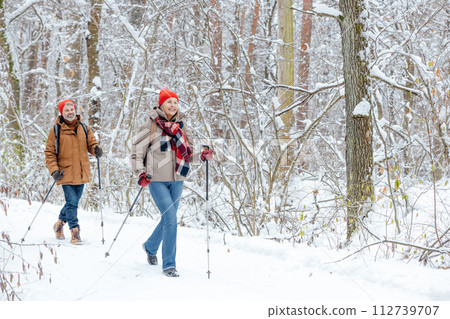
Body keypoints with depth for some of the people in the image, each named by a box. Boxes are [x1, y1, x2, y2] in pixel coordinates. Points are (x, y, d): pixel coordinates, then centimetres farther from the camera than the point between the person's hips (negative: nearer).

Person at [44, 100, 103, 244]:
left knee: (74, 202, 13)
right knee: (72, 202, -11)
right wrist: (54, 170, -11)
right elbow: (49, 152, 1)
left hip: (81, 173, 4)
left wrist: (96, 148, -13)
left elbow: (91, 142, 12)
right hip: (66, 173, -4)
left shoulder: (84, 128, 10)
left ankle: (60, 224, 35)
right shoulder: (56, 130, -1)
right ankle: (75, 232, -5)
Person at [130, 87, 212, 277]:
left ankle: (150, 247, 43)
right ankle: (168, 265, -8)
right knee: (170, 218, -15)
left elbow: (188, 152, 18)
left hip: (177, 179, 6)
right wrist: (140, 173, -15)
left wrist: (203, 155, -2)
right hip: (157, 179, -6)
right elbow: (137, 150, -2)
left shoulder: (180, 126, 11)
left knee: (169, 218, 14)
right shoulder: (151, 125, -4)